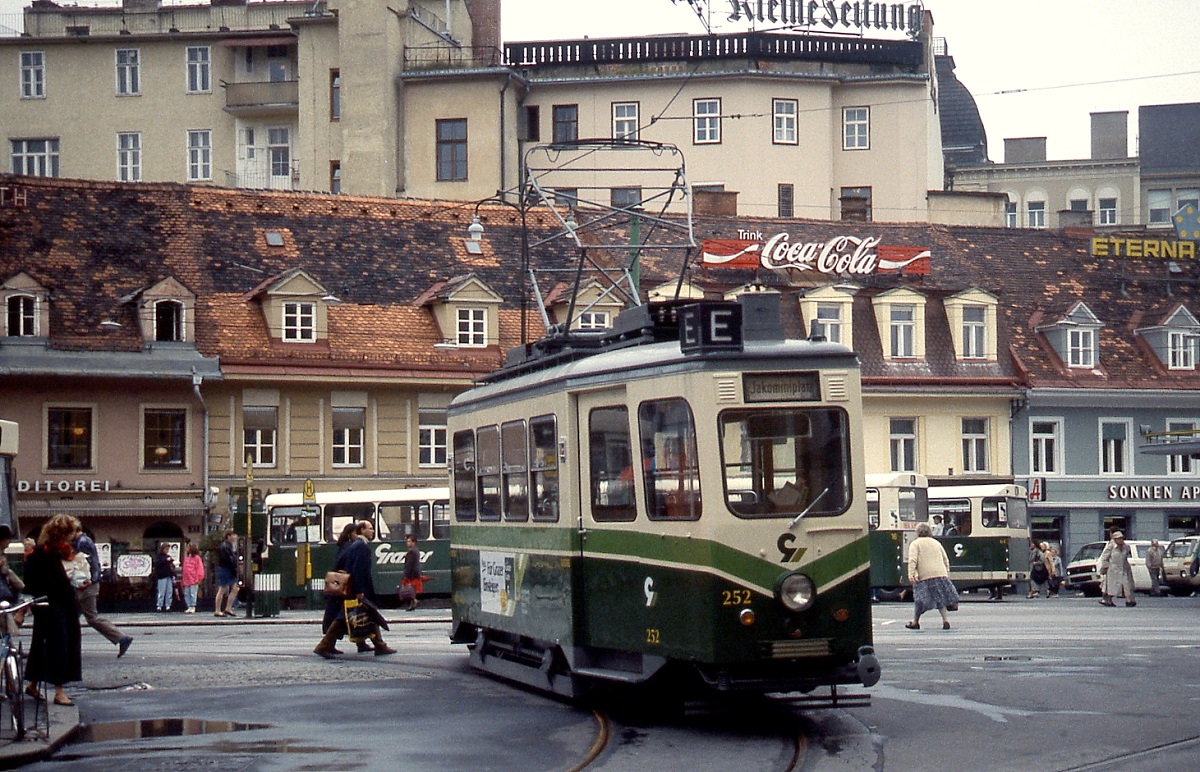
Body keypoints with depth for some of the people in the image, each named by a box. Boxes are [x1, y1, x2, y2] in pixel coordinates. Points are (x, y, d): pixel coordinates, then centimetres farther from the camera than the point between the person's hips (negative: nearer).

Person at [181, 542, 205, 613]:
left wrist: (198, 578, -12)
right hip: (186, 580, 7)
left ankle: (193, 607, 0)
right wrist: (183, 579, 15)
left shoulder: (197, 558, -4)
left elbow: (200, 568, -6)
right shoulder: (186, 557, 14)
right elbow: (184, 568, 18)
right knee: (186, 594, 6)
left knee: (193, 594, -6)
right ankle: (189, 607, 12)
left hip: (194, 580, -7)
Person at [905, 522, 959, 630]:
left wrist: (911, 574, -15)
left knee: (920, 599, 3)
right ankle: (945, 620, -5)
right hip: (941, 574, 4)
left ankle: (915, 622, 10)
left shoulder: (915, 544, 5)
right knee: (940, 598, 7)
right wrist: (947, 574, 26)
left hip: (924, 576, -4)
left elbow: (913, 560, -9)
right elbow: (946, 560, 21)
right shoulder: (936, 542, 21)